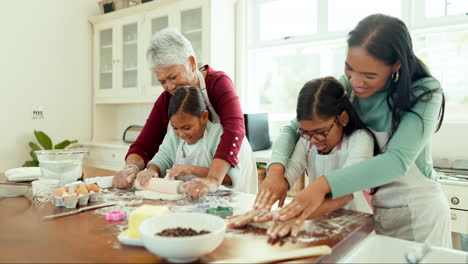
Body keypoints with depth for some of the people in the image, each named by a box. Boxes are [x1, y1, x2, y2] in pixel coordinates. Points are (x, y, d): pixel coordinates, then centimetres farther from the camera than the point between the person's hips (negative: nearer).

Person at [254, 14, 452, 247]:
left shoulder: (425, 93, -20)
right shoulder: (343, 88, -11)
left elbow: (398, 160, -32)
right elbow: (293, 128, -10)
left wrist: (323, 184, -44)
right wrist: (276, 169, -29)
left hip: (417, 213, -2)